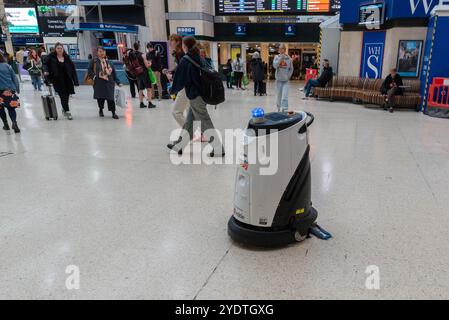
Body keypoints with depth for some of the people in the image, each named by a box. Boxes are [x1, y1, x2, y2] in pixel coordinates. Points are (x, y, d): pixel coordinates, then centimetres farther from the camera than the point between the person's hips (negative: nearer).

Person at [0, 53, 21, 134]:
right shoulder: (7, 66, 4)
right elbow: (14, 78, 4)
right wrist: (17, 88, 11)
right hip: (10, 90, 2)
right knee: (11, 108, 5)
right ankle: (14, 122, -19)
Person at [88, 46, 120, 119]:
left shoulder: (108, 61, 9)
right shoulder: (94, 61, 3)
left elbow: (113, 71, 10)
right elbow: (90, 70, 8)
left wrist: (118, 82, 8)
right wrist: (94, 76, -9)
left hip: (109, 82, 1)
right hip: (99, 83, -1)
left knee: (110, 97, -7)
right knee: (100, 97, 5)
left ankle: (113, 113, -2)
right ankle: (101, 110, 30)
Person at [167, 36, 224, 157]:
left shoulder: (185, 60, -13)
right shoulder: (200, 59, 8)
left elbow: (180, 78, -10)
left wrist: (172, 90, 6)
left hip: (194, 96, -8)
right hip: (202, 94, 8)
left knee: (205, 123, -2)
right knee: (189, 121, 15)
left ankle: (219, 149, 1)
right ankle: (179, 145, 27)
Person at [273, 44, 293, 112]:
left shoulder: (288, 58, 0)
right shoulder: (277, 57, -1)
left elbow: (291, 69, 9)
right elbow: (274, 66, -18)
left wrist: (288, 76, -2)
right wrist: (281, 58, -22)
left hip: (286, 80, -1)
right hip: (279, 79, 1)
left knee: (285, 95, -12)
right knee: (279, 95, 9)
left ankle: (284, 108, -15)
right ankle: (279, 108, 22)